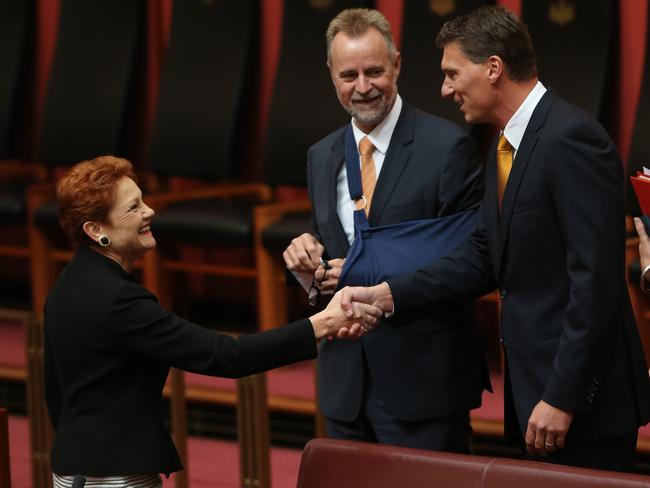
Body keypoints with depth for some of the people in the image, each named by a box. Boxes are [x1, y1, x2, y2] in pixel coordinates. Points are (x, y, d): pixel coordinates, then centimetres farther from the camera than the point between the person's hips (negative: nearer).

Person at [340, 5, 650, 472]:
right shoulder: (507, 145, 13)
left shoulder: (571, 138, -17)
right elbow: (485, 256, 15)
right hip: (534, 381, 9)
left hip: (584, 397, -9)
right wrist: (387, 294, 5)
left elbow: (596, 276, -21)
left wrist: (562, 398, -22)